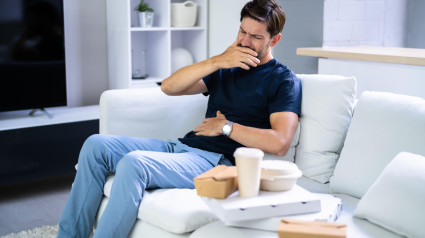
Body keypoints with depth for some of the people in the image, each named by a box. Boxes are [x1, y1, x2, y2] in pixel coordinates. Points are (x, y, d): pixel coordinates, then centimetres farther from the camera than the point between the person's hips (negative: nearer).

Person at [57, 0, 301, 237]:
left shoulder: (285, 81, 2)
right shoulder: (226, 68, 21)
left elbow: (280, 143, -14)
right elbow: (169, 87, 6)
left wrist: (226, 126, -6)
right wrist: (217, 61, -4)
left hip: (217, 162, -7)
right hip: (183, 147, 8)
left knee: (133, 162, -31)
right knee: (96, 145, -5)